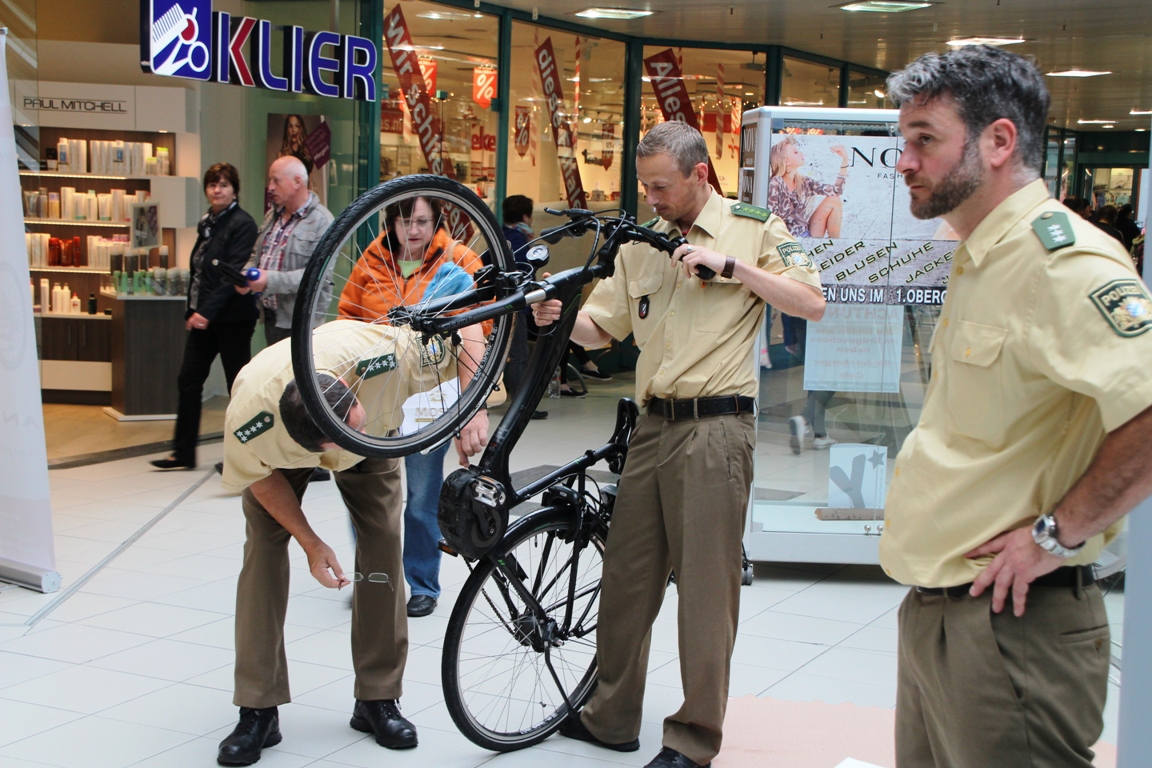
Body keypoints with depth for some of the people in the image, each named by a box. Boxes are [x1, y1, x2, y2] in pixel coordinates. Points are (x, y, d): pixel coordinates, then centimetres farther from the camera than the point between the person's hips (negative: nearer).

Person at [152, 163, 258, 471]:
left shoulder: (242, 224, -10)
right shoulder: (206, 223, 13)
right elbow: (198, 271, 17)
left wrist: (207, 311, -23)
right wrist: (192, 311, 11)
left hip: (232, 318, -8)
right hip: (203, 316, 8)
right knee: (188, 381, 6)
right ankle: (184, 452, 13)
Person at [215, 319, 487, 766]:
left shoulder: (388, 355, -45)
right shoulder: (248, 416, -43)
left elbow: (465, 336, -27)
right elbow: (259, 475, -19)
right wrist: (311, 544, -23)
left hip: (372, 450, 1)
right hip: (281, 456, -1)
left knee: (383, 540, -11)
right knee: (264, 544, -16)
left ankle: (378, 700, 2)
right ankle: (258, 712, -8)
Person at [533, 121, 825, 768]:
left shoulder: (755, 229, 0)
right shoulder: (642, 243, 15)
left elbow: (812, 302, -10)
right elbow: (603, 325, 15)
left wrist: (730, 263, -16)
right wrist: (560, 315, -7)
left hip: (715, 428, -6)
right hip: (653, 425, 6)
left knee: (707, 586, -2)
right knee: (626, 575, 11)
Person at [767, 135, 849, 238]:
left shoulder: (803, 182, 7)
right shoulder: (775, 184, -12)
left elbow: (836, 190, 2)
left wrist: (845, 161, -3)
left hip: (806, 236, 7)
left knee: (834, 201, 0)